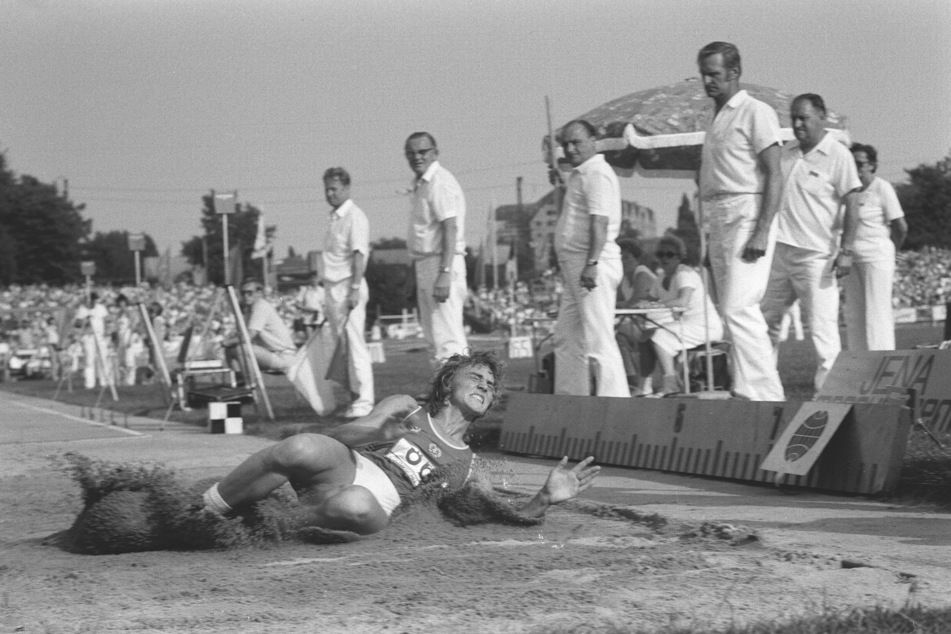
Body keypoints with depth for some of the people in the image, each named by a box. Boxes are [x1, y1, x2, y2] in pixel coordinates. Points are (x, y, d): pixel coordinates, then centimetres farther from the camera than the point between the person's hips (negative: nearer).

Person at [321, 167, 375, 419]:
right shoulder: (335, 218, 17)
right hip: (334, 287, 9)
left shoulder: (355, 217, -9)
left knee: (355, 342, -11)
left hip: (348, 286, -9)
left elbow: (359, 254, -16)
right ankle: (354, 394, 15)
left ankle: (365, 400, -12)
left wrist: (355, 288, -23)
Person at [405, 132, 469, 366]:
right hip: (424, 264, 10)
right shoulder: (420, 184, 17)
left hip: (442, 263, -10)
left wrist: (445, 273, -27)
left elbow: (451, 228, -21)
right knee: (435, 340, 12)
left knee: (447, 340, -14)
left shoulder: (440, 182, -12)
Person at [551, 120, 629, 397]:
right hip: (576, 267, 11)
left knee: (598, 338, -12)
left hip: (593, 265, -11)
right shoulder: (579, 175, 21)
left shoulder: (597, 173, -11)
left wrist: (591, 263, -28)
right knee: (566, 337, 14)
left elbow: (600, 222, -23)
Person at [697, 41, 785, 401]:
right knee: (734, 314, 7)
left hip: (747, 220, -9)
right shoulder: (717, 120, 21)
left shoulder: (756, 113, -5)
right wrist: (711, 243, 19)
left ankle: (754, 394, -17)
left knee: (739, 310, -17)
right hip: (720, 223, 9)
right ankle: (769, 396, 11)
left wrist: (762, 232, -22)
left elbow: (774, 176, -12)